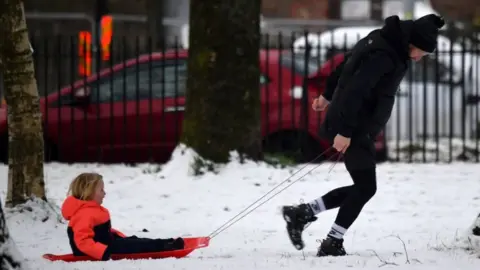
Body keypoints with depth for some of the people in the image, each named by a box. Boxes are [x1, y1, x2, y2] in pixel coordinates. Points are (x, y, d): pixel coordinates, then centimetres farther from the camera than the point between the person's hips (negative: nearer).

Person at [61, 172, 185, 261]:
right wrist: (102, 252, -42)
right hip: (103, 249, -12)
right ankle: (164, 247, -15)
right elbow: (83, 241, -34)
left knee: (132, 241, 7)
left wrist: (121, 237, 16)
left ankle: (165, 244, 6)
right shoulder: (85, 214, -24)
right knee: (133, 246, -14)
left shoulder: (91, 210, 15)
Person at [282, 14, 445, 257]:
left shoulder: (383, 42, 8)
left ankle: (302, 213, 13)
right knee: (365, 187, -5)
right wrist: (344, 131, -26)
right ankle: (332, 243, 1)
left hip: (361, 128, 10)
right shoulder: (382, 55, -23)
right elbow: (355, 91, -27)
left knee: (363, 187, 12)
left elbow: (346, 67, 20)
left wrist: (329, 95, 31)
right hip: (354, 129, -10)